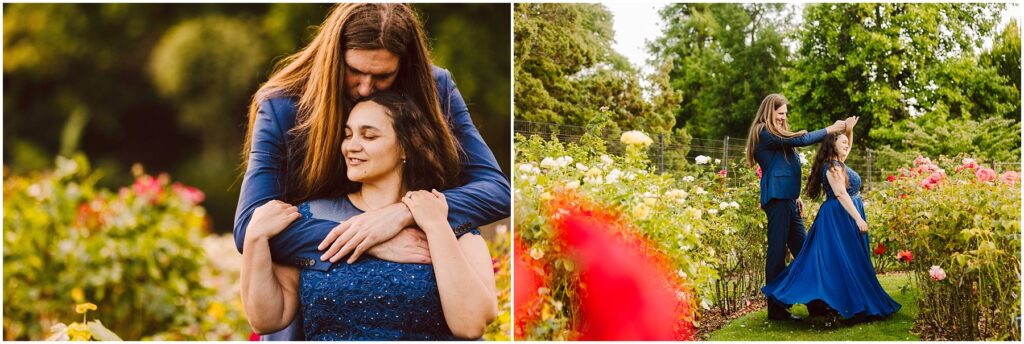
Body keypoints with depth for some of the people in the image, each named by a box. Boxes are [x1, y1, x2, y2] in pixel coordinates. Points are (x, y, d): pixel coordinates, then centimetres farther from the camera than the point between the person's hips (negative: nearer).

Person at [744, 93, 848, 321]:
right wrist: (829, 130, -4)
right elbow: (801, 140, -14)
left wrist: (796, 196, 22)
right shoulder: (764, 133, -8)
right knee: (777, 251, -8)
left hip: (787, 199, 10)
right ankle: (775, 308, -5)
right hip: (776, 198, -10)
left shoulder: (777, 134, 22)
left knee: (802, 250, 9)